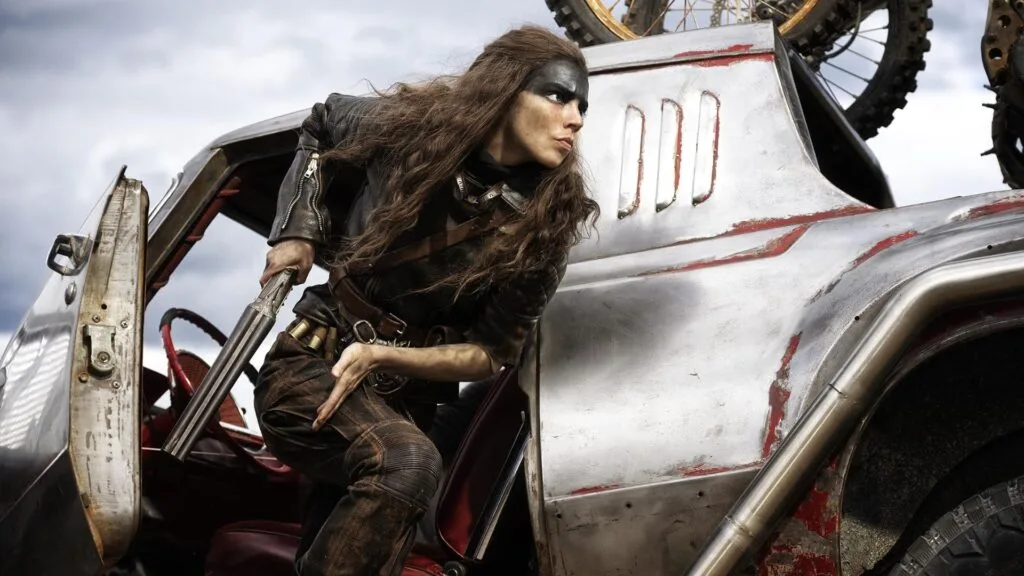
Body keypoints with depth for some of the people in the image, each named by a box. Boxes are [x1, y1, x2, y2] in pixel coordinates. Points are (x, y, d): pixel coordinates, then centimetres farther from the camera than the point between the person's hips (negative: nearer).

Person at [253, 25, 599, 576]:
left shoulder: (542, 226, -10)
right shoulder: (404, 128, -12)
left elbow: (492, 355, -6)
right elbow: (320, 125, 12)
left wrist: (379, 356, -20)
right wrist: (298, 234, 2)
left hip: (403, 395, 3)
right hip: (310, 366, -3)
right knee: (408, 462, -33)